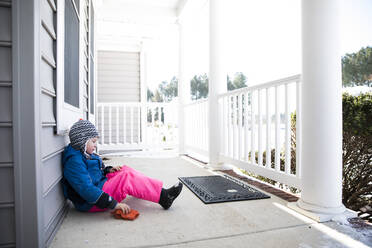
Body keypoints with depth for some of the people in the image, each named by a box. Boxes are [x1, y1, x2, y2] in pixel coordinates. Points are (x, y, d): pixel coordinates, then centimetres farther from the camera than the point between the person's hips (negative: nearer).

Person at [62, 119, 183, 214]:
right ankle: (163, 197, -17)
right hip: (90, 204, -10)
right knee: (127, 178, -22)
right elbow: (87, 190, -29)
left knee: (125, 170, 4)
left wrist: (108, 170, 4)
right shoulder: (74, 161, -22)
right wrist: (114, 204, -30)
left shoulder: (83, 154, 10)